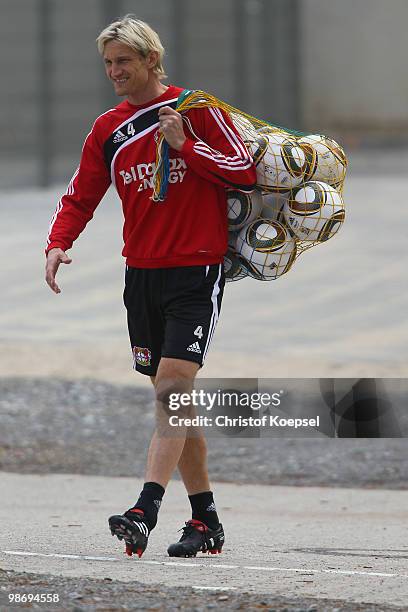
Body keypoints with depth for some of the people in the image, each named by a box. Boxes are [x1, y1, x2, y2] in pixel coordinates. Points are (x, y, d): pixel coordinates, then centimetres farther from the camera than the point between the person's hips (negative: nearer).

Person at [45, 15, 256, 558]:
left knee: (172, 388, -17)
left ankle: (145, 512, -27)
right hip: (142, 273, 6)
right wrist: (57, 245, -8)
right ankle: (206, 522, 14)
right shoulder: (107, 130, 10)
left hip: (196, 272, -6)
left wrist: (184, 146, -16)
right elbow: (80, 198, 11)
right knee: (173, 400, 7)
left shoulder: (194, 108, -3)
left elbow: (246, 171, -6)